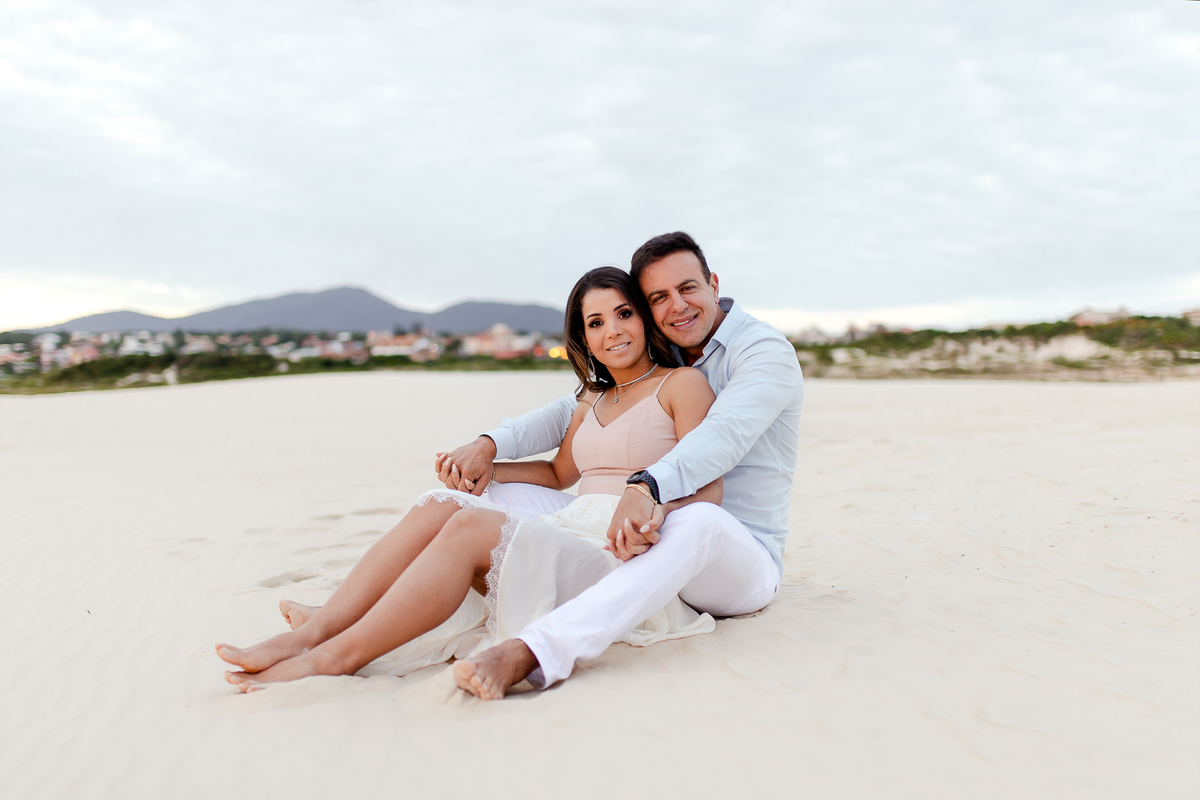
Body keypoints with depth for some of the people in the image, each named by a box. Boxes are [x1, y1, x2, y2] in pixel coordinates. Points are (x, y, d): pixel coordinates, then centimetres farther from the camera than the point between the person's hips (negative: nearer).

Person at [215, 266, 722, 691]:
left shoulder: (682, 385, 3)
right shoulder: (592, 400, 25)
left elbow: (708, 489, -6)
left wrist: (656, 510, -26)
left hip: (621, 560, -7)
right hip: (569, 535, 7)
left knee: (471, 526, -28)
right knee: (439, 507, -14)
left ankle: (337, 656, -26)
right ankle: (312, 632, -24)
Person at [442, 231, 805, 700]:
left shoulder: (764, 349, -8)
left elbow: (725, 435, -28)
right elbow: (571, 412, 14)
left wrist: (644, 486, -46)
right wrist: (490, 444, -4)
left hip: (742, 561, -6)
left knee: (698, 522, -44)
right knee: (497, 494, -2)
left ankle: (530, 653, -54)